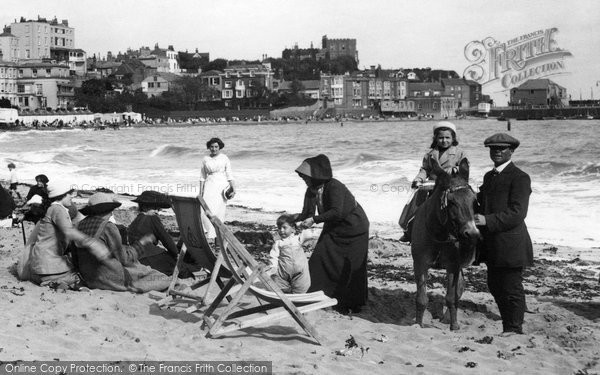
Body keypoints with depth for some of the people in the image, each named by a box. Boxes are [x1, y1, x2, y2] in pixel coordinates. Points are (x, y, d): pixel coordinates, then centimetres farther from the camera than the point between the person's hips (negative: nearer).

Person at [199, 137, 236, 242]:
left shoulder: (224, 158, 3)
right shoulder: (205, 159, 8)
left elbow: (229, 175, 3)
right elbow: (202, 177, 13)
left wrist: (233, 188, -6)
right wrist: (201, 191, 9)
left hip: (221, 186, -1)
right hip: (209, 186, 1)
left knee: (219, 211, -2)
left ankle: (218, 235, 9)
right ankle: (210, 235, -10)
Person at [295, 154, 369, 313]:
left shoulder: (334, 187, -28)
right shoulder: (311, 190, -5)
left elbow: (336, 212, -36)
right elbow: (308, 213, -4)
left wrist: (314, 220, -35)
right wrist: (294, 218, -21)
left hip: (354, 228, -7)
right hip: (333, 230, 7)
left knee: (352, 267, -3)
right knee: (318, 259, -1)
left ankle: (353, 303, 11)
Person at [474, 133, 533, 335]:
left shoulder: (520, 178, -12)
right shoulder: (489, 176, 15)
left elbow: (517, 213, -21)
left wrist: (487, 220, -28)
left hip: (510, 245, -9)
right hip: (491, 245, 9)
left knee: (512, 289, 2)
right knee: (495, 287, 18)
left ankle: (514, 330, 16)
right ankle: (508, 327, 33)